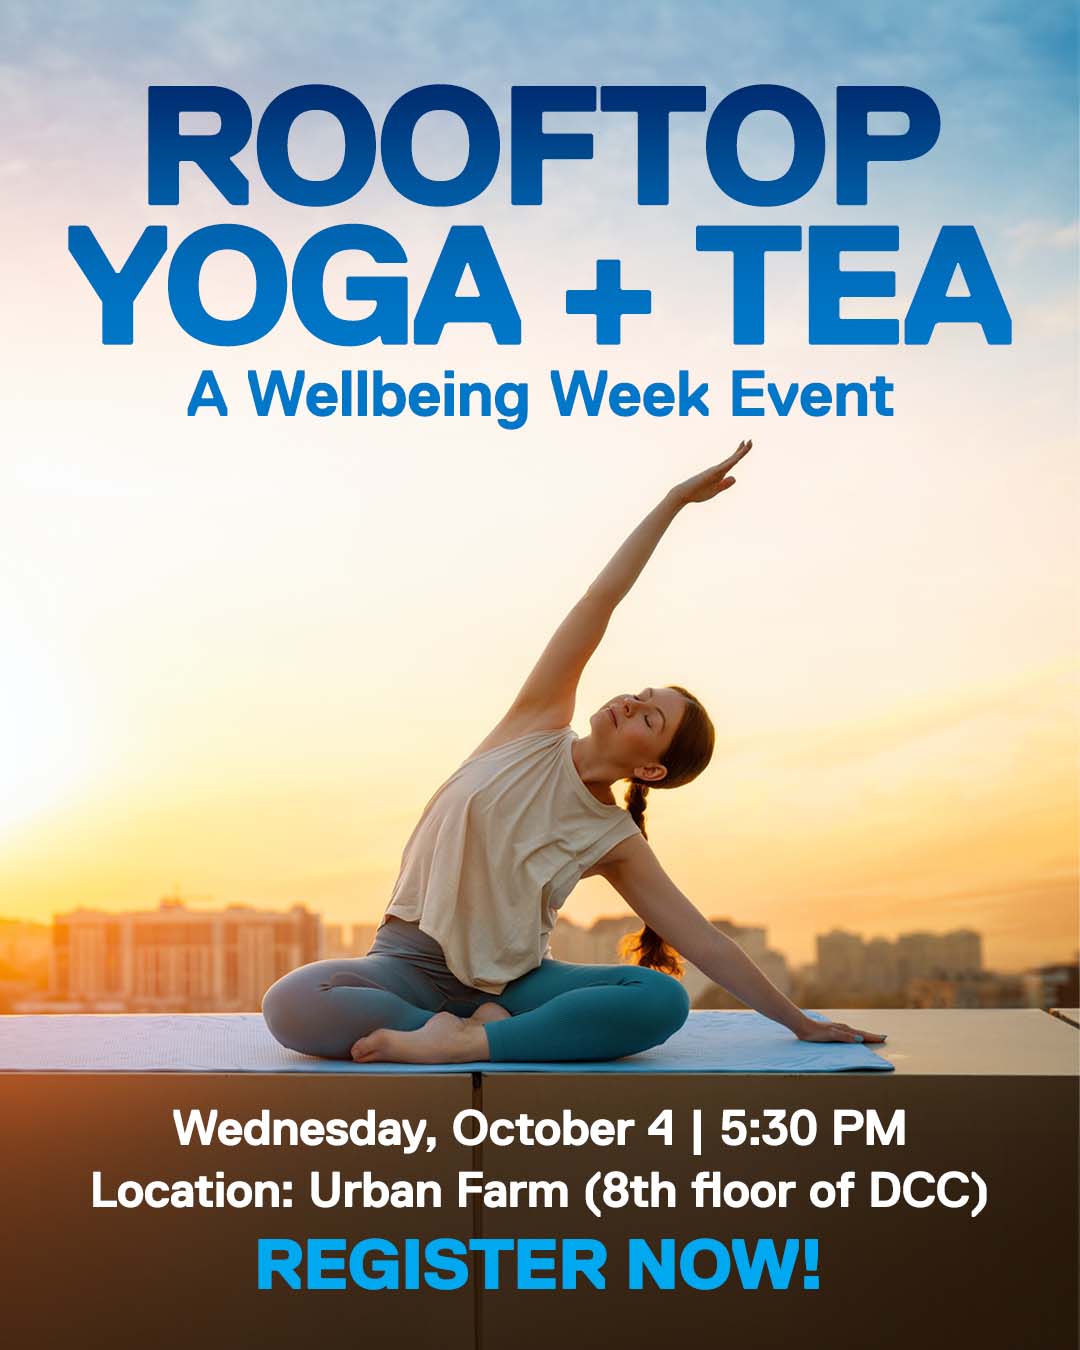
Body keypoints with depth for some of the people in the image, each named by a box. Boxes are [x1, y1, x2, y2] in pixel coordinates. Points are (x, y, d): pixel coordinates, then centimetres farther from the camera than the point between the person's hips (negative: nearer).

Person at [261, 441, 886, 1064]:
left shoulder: (617, 842, -1)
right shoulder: (541, 727, -2)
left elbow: (706, 944, 4)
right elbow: (601, 599, -6)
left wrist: (802, 1023, 3)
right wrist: (674, 500, -9)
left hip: (512, 980, 1)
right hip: (411, 964, -1)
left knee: (664, 997, -27)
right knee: (292, 1003, -33)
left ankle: (465, 1043, -31)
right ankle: (478, 1025, -20)